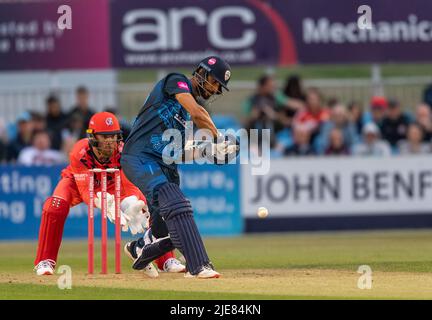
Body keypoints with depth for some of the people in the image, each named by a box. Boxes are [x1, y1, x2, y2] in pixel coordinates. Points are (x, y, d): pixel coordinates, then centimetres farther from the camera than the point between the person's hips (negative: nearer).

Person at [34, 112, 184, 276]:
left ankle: (166, 259, -1)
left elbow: (130, 185, -33)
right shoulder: (80, 153, -37)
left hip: (110, 184, 2)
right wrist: (107, 207, -60)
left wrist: (134, 206, -57)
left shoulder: (122, 152, -31)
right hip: (77, 182, -2)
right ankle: (45, 261, -20)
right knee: (56, 206, -33)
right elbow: (85, 190, -41)